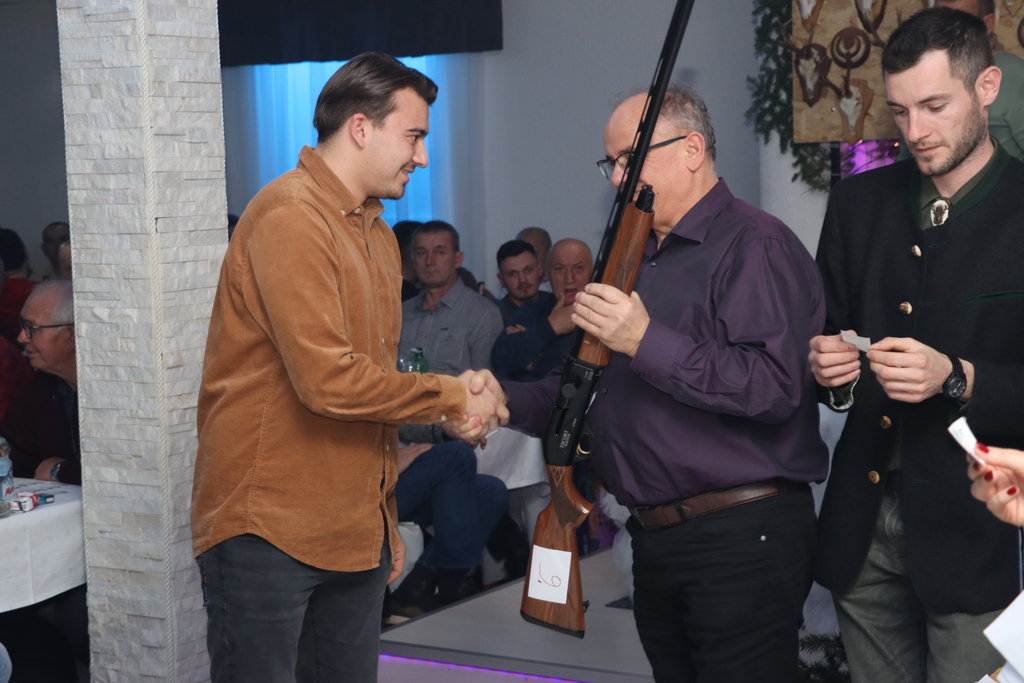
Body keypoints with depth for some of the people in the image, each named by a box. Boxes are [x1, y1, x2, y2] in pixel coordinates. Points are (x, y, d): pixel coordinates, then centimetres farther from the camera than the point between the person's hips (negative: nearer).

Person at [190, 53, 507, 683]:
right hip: (269, 532, -8)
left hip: (356, 534, 8)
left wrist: (387, 523, 18)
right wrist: (453, 397, -12)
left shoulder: (378, 235, 16)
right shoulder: (290, 217, -14)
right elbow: (328, 381, -23)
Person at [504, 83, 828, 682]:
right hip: (656, 539, 9)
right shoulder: (638, 259, 19)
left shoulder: (754, 245, -10)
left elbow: (774, 385, -24)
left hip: (739, 541, -8)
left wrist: (648, 342, -25)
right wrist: (509, 403, 7)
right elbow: (596, 382, 23)